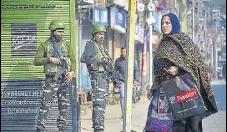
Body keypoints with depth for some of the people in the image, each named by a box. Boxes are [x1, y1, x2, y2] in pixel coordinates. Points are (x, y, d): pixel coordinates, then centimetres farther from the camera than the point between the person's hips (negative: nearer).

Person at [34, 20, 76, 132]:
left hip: (64, 79, 4)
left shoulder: (66, 44, 11)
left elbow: (73, 60, 11)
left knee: (64, 106, 7)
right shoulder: (44, 45, 2)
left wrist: (72, 72, -5)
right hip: (51, 79, -4)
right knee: (46, 106, -9)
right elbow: (36, 61, -3)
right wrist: (49, 59, -17)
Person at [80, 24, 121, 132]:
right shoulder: (91, 45, -3)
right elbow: (84, 58, -19)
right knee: (99, 103, -17)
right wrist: (99, 61, -24)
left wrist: (114, 78, 22)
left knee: (102, 104, 10)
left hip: (105, 77, 9)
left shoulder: (102, 47, 23)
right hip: (98, 76, -9)